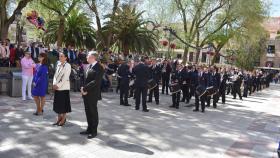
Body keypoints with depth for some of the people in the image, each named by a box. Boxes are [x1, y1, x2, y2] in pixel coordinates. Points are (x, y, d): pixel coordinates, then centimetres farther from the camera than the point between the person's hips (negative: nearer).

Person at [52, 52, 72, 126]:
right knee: (57, 102, 11)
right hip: (57, 87, 6)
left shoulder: (67, 66, -9)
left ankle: (63, 119, 14)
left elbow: (65, 77, -15)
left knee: (64, 103, 2)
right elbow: (55, 75, 9)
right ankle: (59, 118, 23)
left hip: (64, 87, -6)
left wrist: (58, 85, -17)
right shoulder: (58, 65, 11)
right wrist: (54, 84, -6)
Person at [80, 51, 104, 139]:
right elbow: (86, 79, 14)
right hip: (86, 93, 8)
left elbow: (96, 81, -22)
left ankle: (94, 131, 16)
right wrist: (84, 89, -1)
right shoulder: (89, 66, 12)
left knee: (93, 112, 4)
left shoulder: (99, 68, -14)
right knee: (88, 112, 14)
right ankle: (89, 129, 27)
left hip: (92, 94, -8)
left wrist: (85, 88, -18)